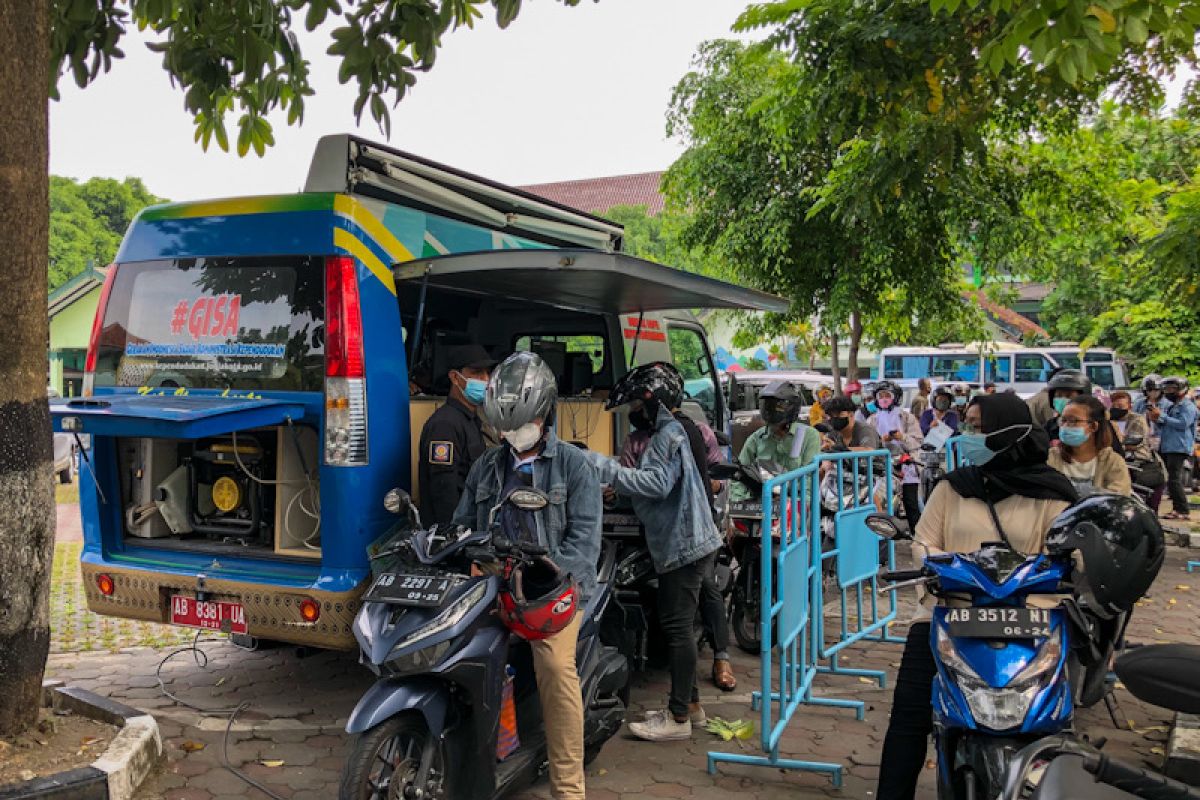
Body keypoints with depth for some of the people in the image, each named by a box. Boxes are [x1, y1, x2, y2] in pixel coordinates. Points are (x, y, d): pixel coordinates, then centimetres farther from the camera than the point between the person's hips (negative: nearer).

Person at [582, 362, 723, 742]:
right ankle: (690, 704, 26)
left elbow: (657, 483, -26)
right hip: (678, 543, 11)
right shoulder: (663, 433, 19)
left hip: (684, 544, -11)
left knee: (676, 626, -7)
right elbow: (651, 485, 18)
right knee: (676, 626, 16)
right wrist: (616, 487, 8)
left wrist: (606, 468, -25)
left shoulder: (669, 434, -13)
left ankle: (678, 718, -1)